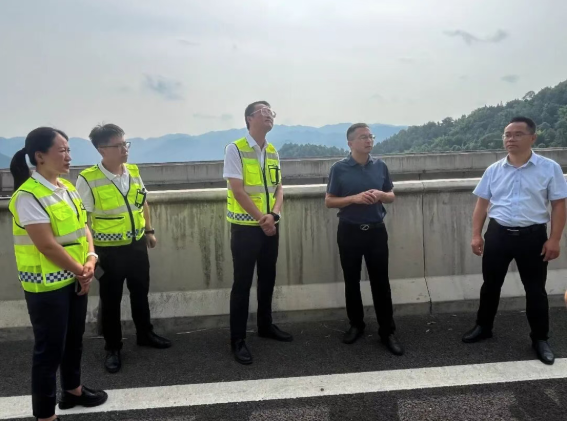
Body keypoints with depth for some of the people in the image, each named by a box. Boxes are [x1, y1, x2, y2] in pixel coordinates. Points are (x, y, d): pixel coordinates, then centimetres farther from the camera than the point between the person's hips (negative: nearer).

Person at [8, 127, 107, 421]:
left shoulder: (67, 188, 6)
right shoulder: (28, 196, -19)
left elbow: (82, 225, 9)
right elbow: (47, 245, -22)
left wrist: (90, 259, -7)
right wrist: (80, 271, -13)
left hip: (75, 279, 8)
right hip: (46, 284, -8)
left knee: (74, 338, 21)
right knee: (50, 347, 3)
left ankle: (72, 390, 42)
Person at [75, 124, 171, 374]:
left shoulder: (133, 172, 0)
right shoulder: (88, 179, -17)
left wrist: (149, 231, 15)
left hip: (137, 245, 5)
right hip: (109, 251, -5)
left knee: (140, 293, 20)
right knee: (110, 300, 11)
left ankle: (145, 335, 40)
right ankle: (112, 348, 29)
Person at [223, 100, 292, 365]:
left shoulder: (273, 152, 10)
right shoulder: (235, 149, -10)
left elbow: (278, 188, 8)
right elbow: (237, 190, -15)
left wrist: (273, 215, -11)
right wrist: (261, 219, -15)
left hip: (270, 226, 6)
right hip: (245, 227, -6)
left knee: (268, 278, 16)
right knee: (243, 283, 0)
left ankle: (265, 325, 34)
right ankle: (237, 340, 11)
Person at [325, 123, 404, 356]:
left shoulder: (380, 166, 4)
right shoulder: (339, 168, -5)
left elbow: (391, 196, 13)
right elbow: (329, 201, -4)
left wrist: (381, 195, -11)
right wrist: (355, 198, -19)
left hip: (376, 230, 2)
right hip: (349, 231, -1)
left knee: (381, 281, 4)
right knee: (352, 281, 10)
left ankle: (387, 331, 16)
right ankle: (356, 325, 28)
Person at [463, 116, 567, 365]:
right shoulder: (494, 170, 4)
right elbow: (482, 204, 7)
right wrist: (476, 235, 1)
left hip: (532, 235, -2)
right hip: (498, 233, 3)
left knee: (535, 289, 9)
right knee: (491, 284, 13)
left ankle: (540, 338, 26)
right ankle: (483, 327, 32)